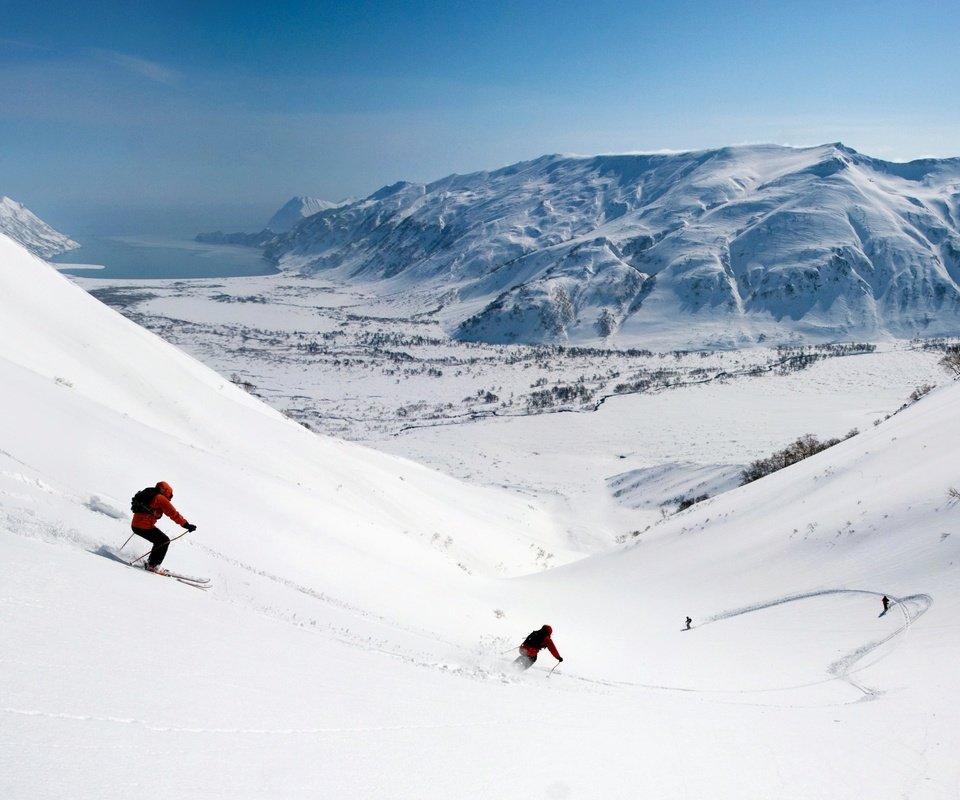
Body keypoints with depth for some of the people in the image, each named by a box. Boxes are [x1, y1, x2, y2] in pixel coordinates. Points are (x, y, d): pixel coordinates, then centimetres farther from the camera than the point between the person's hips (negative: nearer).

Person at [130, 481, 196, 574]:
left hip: (135, 525, 9)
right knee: (165, 541, 3)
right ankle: (153, 565, 2)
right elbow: (173, 513, -12)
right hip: (145, 527, -9)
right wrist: (186, 525, -11)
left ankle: (151, 562, 24)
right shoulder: (161, 498, -8)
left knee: (159, 541, 23)